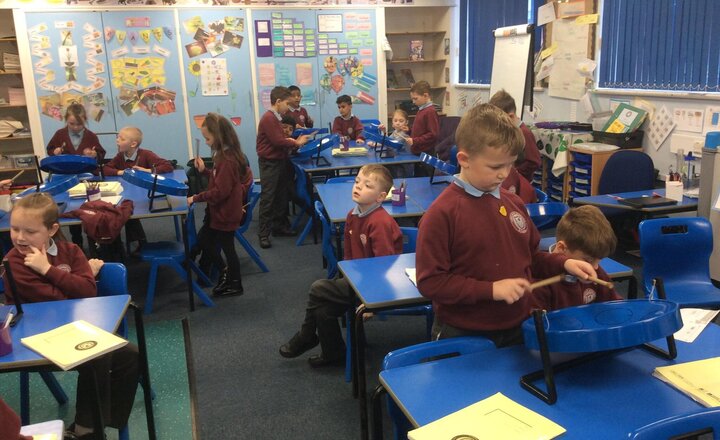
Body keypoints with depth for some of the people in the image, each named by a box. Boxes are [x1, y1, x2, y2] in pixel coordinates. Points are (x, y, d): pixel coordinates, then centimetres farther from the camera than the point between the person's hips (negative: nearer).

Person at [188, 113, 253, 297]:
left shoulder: (227, 159, -26)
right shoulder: (225, 155, 5)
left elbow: (220, 191, -28)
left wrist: (196, 198, -21)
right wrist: (204, 170, 5)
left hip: (226, 213, -10)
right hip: (219, 211, 10)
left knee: (227, 248, 7)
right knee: (203, 240, 20)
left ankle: (235, 285, 26)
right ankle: (225, 271, 35)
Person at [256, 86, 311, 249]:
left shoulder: (275, 118, 15)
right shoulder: (268, 118, -18)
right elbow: (278, 141, -22)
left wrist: (294, 141, -2)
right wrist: (296, 143, -10)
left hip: (279, 161, 10)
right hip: (269, 164, -10)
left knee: (281, 196, 14)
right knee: (268, 198, -5)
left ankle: (279, 226, 24)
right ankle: (263, 233, 1)